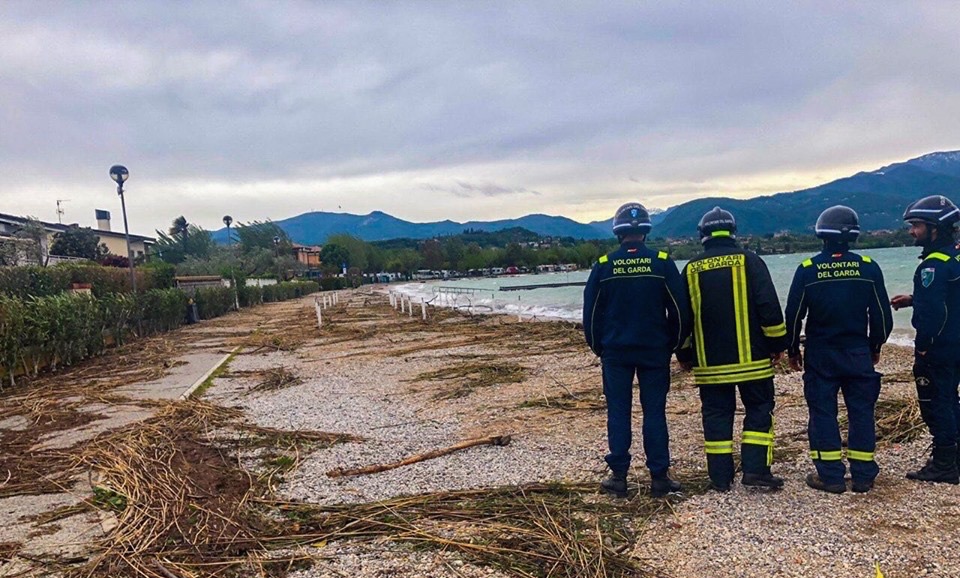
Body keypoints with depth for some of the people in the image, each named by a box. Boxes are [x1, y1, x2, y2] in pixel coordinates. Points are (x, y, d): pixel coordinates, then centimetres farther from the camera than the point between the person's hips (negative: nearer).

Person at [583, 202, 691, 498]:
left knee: (618, 413, 6)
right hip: (654, 351, 0)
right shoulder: (662, 263, -4)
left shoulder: (604, 265, -4)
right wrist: (673, 344, 11)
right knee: (654, 412, 6)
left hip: (615, 351, 0)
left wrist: (598, 347, 14)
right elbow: (679, 309, -1)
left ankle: (618, 477, 9)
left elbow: (591, 312, 1)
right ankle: (659, 476, 9)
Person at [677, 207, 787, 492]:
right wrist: (778, 343, 3)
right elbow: (769, 305, -7)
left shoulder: (691, 269, 4)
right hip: (751, 358, -2)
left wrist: (684, 355, 18)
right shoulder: (749, 261, -3)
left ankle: (720, 477, 10)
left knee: (716, 415, 7)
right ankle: (755, 469, 3)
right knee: (759, 409, 10)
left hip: (709, 361, 2)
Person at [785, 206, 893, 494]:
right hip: (858, 353, 2)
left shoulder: (807, 269, -8)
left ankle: (830, 476, 6)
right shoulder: (868, 268, -4)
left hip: (820, 355, -1)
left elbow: (793, 314, -4)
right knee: (861, 412, 9)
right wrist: (875, 347, 17)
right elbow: (882, 314, 2)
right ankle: (863, 476, 14)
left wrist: (793, 350, 9)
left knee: (823, 413, 5)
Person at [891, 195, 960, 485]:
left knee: (935, 404, -1)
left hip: (937, 348, -10)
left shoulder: (934, 265, -21)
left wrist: (922, 348, -20)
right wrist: (914, 299, 14)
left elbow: (931, 312, -26)